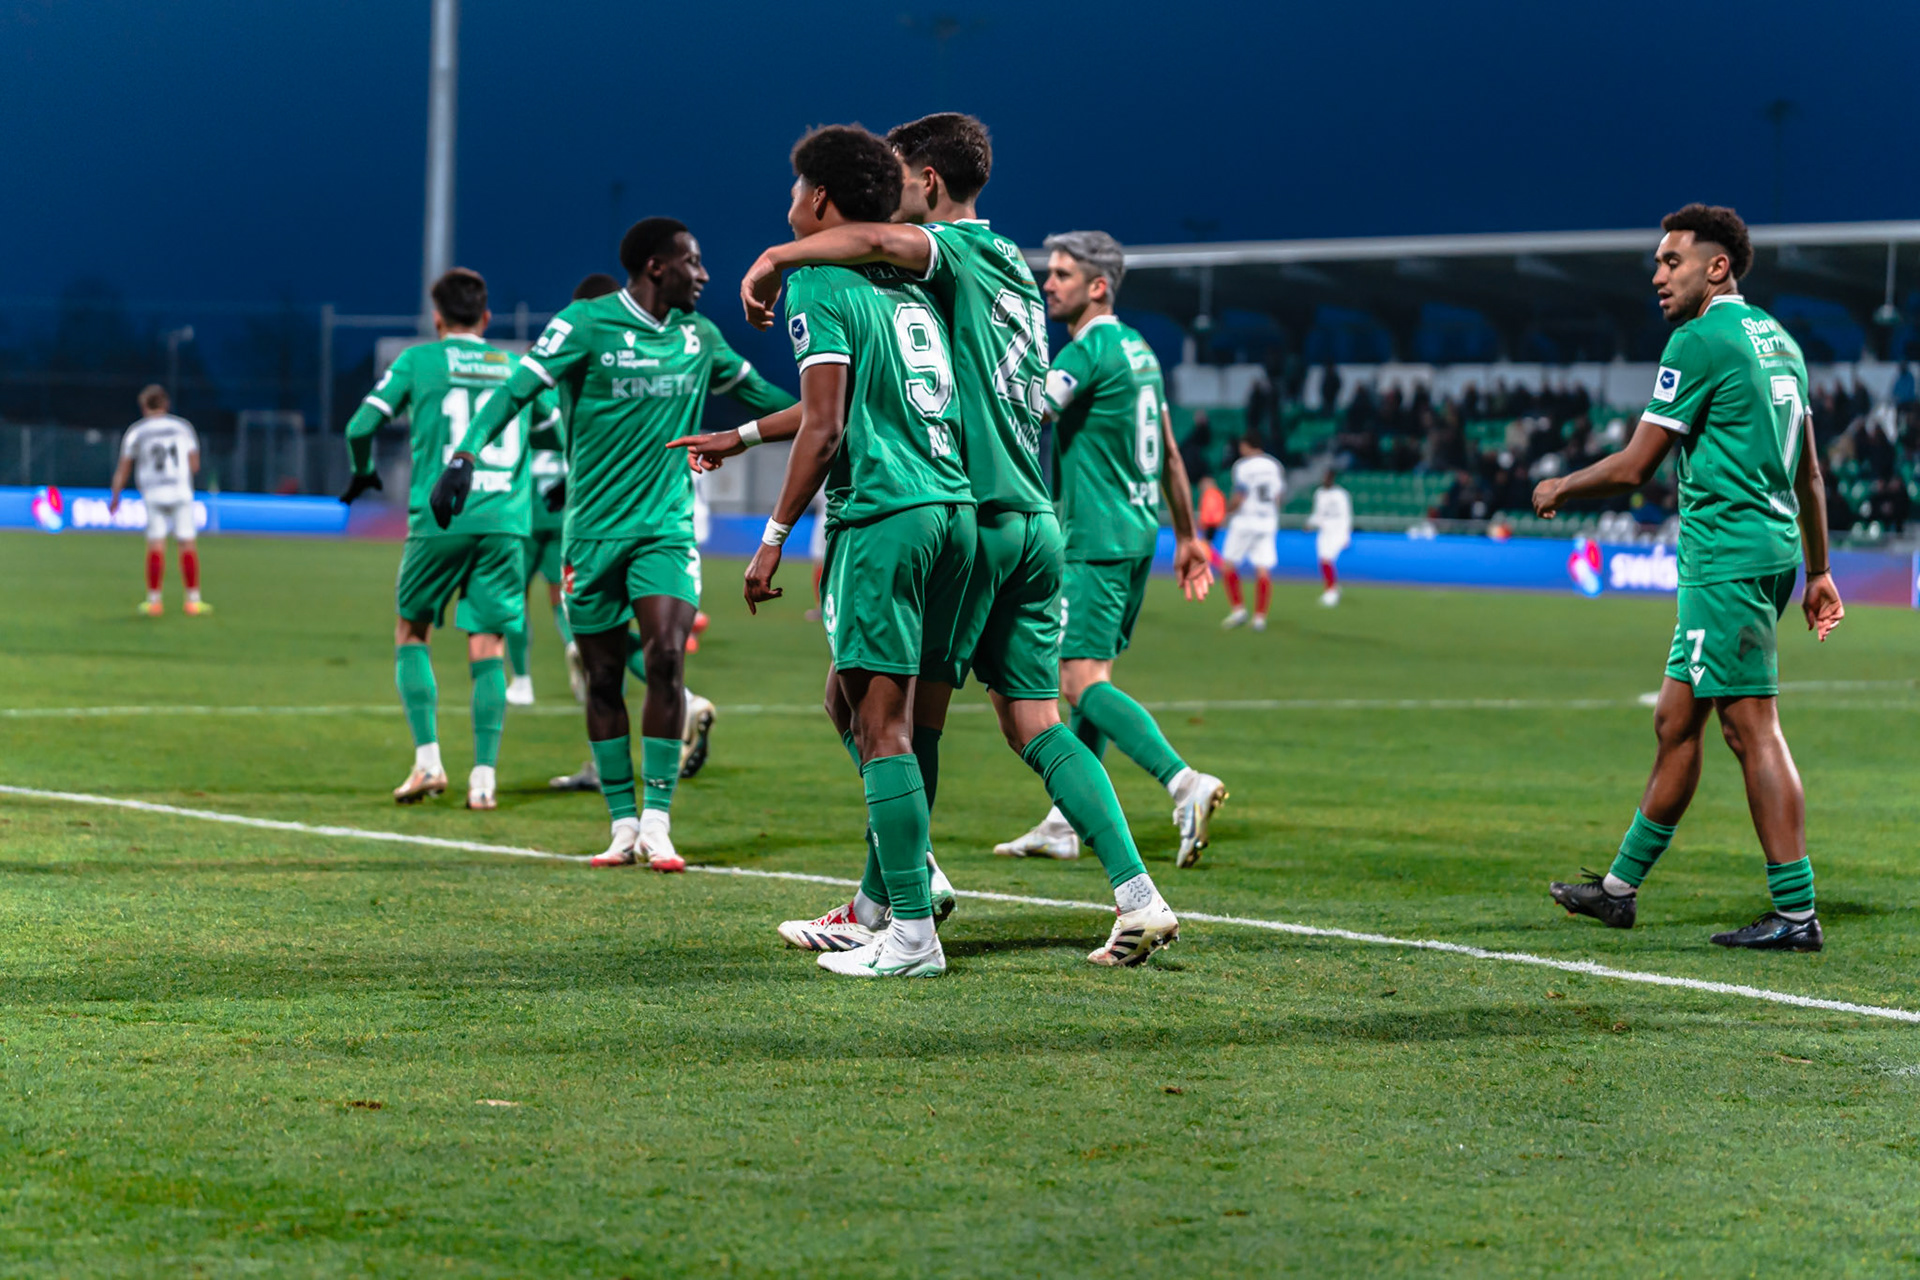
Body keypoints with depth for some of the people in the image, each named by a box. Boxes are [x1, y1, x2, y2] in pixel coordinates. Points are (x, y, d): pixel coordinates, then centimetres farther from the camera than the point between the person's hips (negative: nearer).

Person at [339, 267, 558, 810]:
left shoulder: (418, 360, 6)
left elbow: (361, 425, 2)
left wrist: (363, 472, 22)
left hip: (440, 519, -2)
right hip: (506, 522, 2)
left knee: (410, 633, 15)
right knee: (488, 647, 4)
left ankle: (427, 760, 3)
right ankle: (483, 778, -4)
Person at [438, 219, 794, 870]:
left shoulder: (698, 336, 9)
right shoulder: (585, 323, -6)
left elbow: (757, 391, 26)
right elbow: (516, 392, -11)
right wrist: (466, 453, -25)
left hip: (666, 528, 2)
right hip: (594, 531, -2)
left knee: (666, 657, -16)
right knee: (603, 678, 3)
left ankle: (657, 821, -9)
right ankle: (623, 825, 13)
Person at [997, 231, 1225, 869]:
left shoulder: (1088, 352, -13)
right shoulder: (1138, 349, 15)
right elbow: (1169, 453, 20)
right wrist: (1187, 535, 25)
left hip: (1095, 540, -10)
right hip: (1138, 533, 10)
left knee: (1084, 681, -14)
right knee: (1088, 674, 13)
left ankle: (1184, 782, -28)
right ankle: (1064, 824, 16)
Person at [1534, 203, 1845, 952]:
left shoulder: (1701, 340, -11)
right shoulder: (1777, 340, 16)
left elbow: (1633, 468, -10)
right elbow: (1809, 474, 20)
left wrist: (1559, 490, 7)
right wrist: (1818, 573, 24)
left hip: (1728, 554, -10)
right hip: (1771, 547, 10)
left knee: (1753, 728, -9)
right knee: (1676, 719, 15)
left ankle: (1797, 914, -10)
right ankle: (1621, 888, 24)